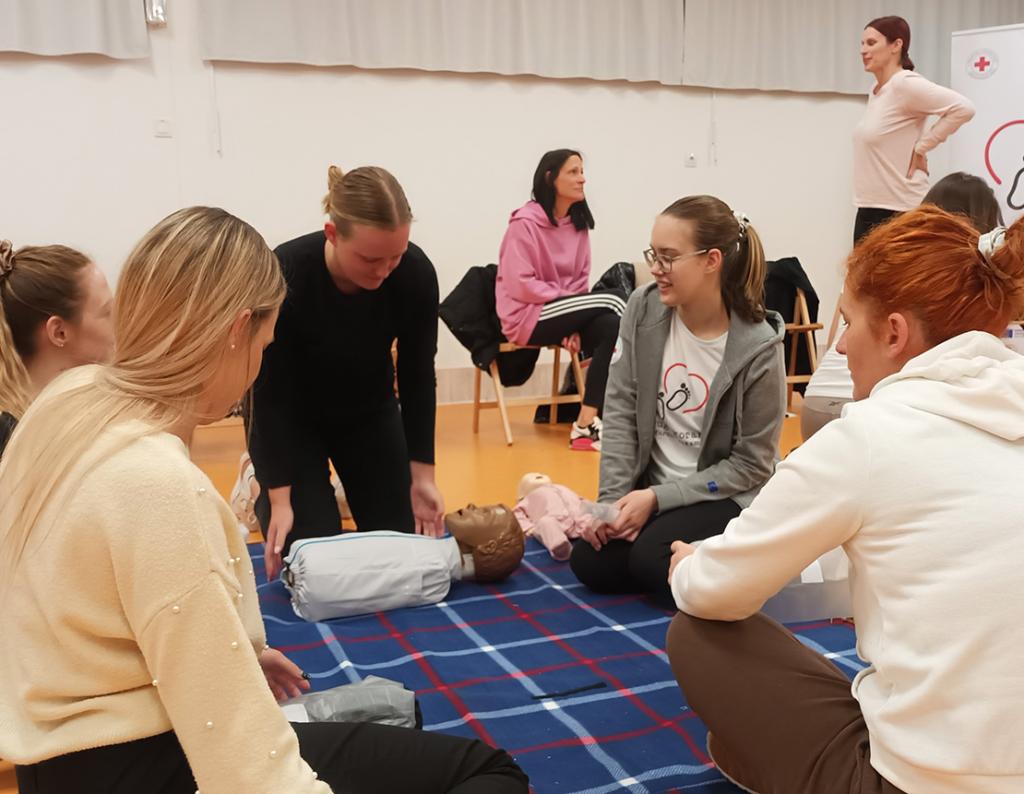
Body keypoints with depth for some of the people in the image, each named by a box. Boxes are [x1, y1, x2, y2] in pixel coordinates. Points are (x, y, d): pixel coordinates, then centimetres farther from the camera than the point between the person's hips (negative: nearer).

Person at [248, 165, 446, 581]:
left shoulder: (416, 273, -26)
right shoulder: (284, 275, -34)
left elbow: (417, 376, -14)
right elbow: (269, 393, -25)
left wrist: (422, 474, -13)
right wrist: (280, 497, -24)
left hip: (369, 409, 3)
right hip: (291, 415, -3)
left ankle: (336, 488, 30)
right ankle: (260, 486, 22)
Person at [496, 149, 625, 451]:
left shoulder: (578, 223, 9)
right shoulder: (525, 222, -12)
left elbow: (581, 279, 10)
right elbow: (519, 284, -16)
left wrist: (575, 322, -6)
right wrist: (567, 301, -15)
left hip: (563, 316, 6)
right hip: (528, 316, -6)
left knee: (611, 326, -23)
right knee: (613, 304, -20)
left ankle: (587, 423, -21)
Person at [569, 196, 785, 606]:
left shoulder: (757, 347, -22)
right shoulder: (644, 309, -10)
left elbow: (752, 465, -15)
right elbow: (620, 408, -5)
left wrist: (658, 498, -20)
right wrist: (613, 498, -14)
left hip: (723, 496, -5)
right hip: (650, 484, 5)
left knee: (653, 559, -26)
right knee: (589, 562, -10)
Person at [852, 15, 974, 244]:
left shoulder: (905, 84, -13)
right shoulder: (876, 91, 12)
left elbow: (963, 108, -20)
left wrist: (921, 149, -14)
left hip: (900, 212, -9)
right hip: (868, 209, 9)